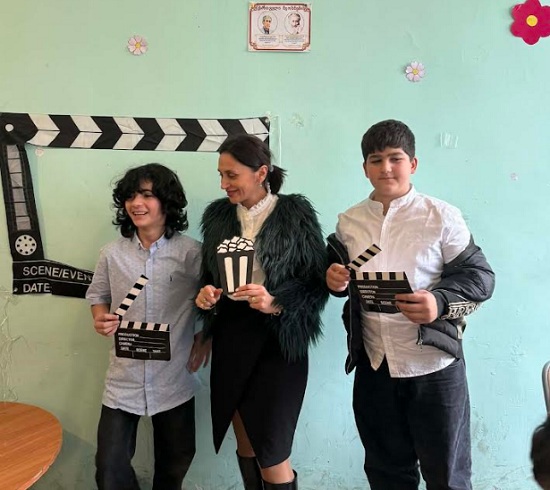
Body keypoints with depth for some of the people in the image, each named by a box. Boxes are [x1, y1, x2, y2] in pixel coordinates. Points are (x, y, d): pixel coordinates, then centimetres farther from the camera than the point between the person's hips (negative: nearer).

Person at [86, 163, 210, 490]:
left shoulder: (192, 252, -9)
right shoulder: (112, 254, -1)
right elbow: (98, 295, 12)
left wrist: (206, 336, -9)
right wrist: (101, 320, -8)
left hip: (174, 377, -1)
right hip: (124, 377, 1)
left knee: (175, 461, 18)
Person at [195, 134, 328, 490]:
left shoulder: (296, 212, -8)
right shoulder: (217, 214, 6)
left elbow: (318, 282, -7)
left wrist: (276, 303, -22)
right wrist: (206, 295, -6)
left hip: (277, 338, -4)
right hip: (230, 335, 5)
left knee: (271, 451, 0)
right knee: (246, 443, 16)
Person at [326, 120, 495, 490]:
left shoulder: (441, 216, -9)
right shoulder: (349, 222, 3)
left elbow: (480, 276, -9)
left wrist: (440, 301, -27)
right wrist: (335, 279, -7)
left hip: (433, 363, -3)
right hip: (373, 364, 4)